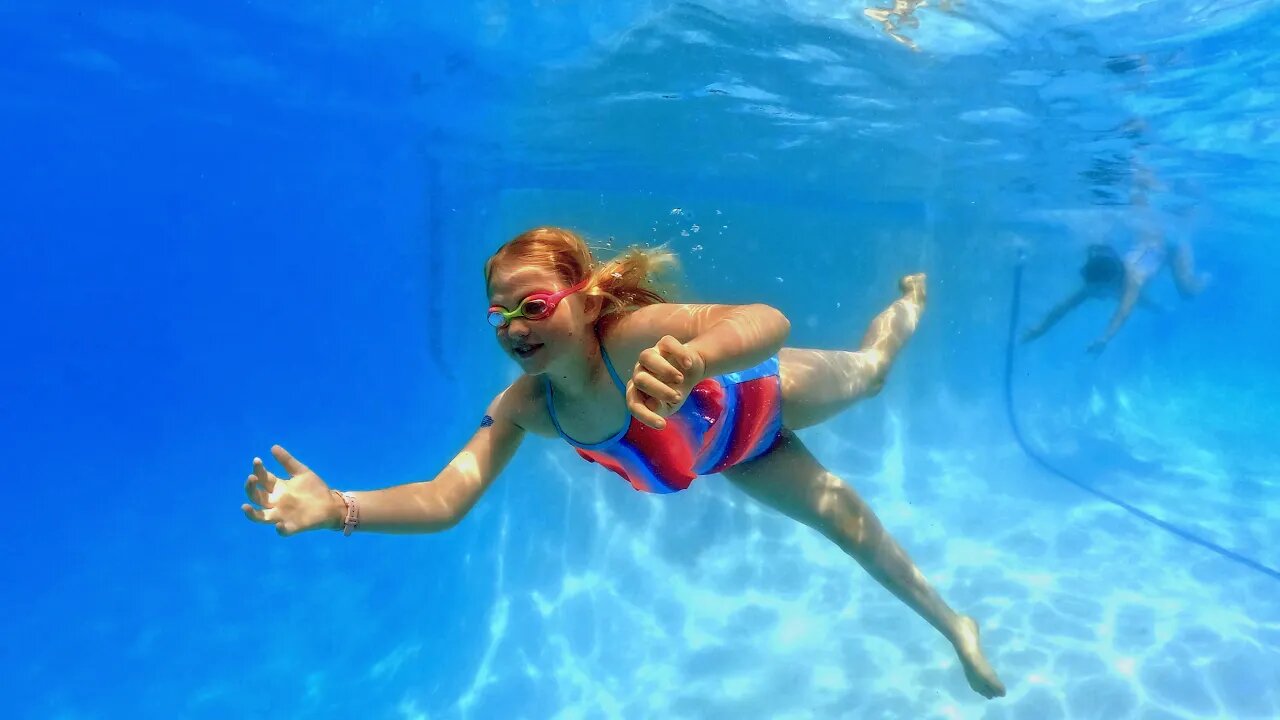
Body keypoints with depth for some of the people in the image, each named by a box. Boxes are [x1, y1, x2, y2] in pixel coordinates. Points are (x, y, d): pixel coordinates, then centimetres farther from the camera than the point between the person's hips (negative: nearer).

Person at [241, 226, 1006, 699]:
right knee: (843, 518, 20)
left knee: (869, 372, 28)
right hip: (732, 459, 3)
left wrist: (690, 361, -85)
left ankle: (912, 300, 66)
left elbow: (769, 322, -64)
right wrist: (335, 507, -53)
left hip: (764, 401, -3)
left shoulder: (636, 335, -48)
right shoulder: (523, 406, -31)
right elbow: (446, 500, -38)